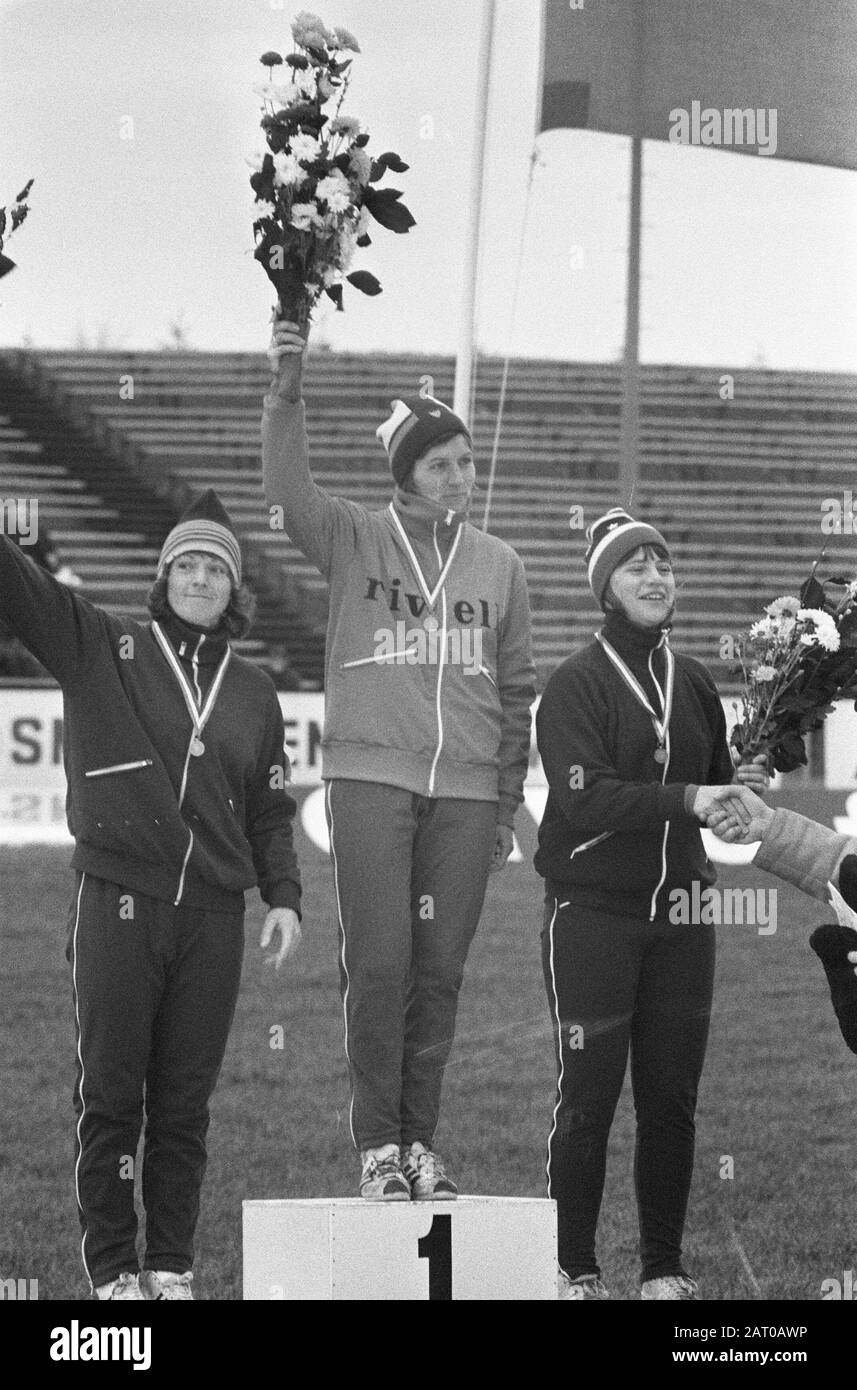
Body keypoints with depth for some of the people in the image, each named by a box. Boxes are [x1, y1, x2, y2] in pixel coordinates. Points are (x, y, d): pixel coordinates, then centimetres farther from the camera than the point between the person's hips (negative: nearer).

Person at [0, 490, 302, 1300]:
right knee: (110, 1094, 0)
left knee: (185, 1102, 5)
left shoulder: (253, 693, 15)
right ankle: (111, 1269, 6)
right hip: (118, 902, -3)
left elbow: (269, 811, 18)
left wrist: (283, 897, 5)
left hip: (213, 918, 3)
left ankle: (172, 1265, 12)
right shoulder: (101, 650, 5)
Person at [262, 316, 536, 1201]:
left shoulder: (498, 566, 13)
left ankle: (420, 1142, 11)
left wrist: (506, 803, 12)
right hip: (370, 776, -3)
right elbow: (288, 491, -14)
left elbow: (517, 693, 16)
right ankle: (378, 1145, -1)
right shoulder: (355, 542, 5)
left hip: (466, 793, 3)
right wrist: (286, 391, -27)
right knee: (378, 963, -7)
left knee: (440, 969, 3)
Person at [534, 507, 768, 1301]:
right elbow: (583, 797, -19)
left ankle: (664, 1268, 15)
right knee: (588, 1096, -3)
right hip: (593, 913, -5)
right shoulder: (575, 685, -7)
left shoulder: (692, 683, 12)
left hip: (678, 912, 5)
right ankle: (573, 1271, 6)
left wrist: (742, 790, -6)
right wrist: (686, 800, -27)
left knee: (671, 1098, 7)